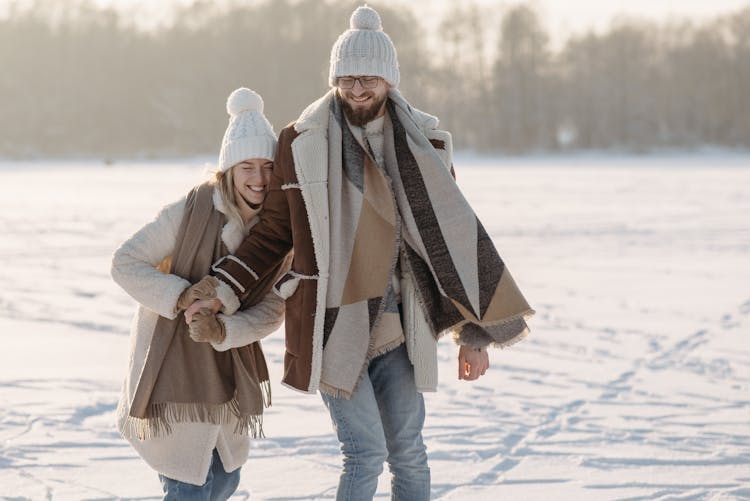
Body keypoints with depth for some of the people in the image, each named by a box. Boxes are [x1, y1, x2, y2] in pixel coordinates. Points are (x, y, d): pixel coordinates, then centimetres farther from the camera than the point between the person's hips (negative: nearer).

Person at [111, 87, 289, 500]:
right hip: (172, 356, -6)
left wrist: (222, 331, -25)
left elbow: (273, 309, -7)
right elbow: (124, 263, -17)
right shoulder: (191, 211, -20)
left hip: (228, 363, 6)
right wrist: (181, 296, -29)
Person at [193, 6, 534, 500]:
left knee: (408, 454, 7)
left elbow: (453, 238, 7)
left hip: (398, 326, 3)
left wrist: (474, 333, 5)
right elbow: (273, 233, 6)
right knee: (366, 452, -8)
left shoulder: (424, 144, 3)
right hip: (332, 325, -2)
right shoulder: (301, 142, -2)